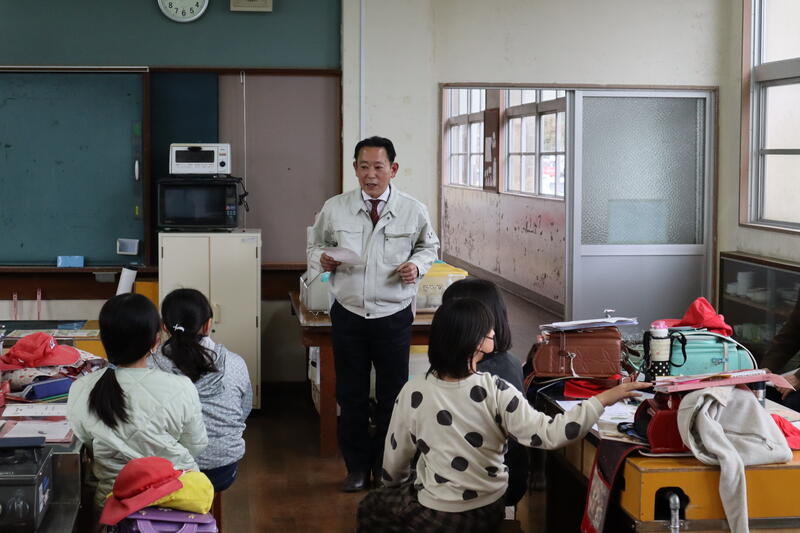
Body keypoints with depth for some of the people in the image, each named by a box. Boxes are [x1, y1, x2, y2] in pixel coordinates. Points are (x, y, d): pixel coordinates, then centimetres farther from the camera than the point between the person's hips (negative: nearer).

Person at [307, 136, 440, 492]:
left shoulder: (413, 211, -4)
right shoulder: (334, 208, -2)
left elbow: (429, 246, 14)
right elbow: (316, 244, 13)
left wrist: (417, 265, -7)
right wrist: (321, 259, -10)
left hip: (394, 316, -1)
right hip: (348, 314, 1)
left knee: (392, 396, 9)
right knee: (351, 396, 9)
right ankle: (357, 468, 24)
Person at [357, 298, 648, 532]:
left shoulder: (414, 393, -18)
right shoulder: (494, 391, -21)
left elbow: (394, 464, -6)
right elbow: (550, 435, -26)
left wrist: (402, 487, 16)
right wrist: (605, 399, -21)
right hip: (489, 509, 3)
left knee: (371, 507, 28)